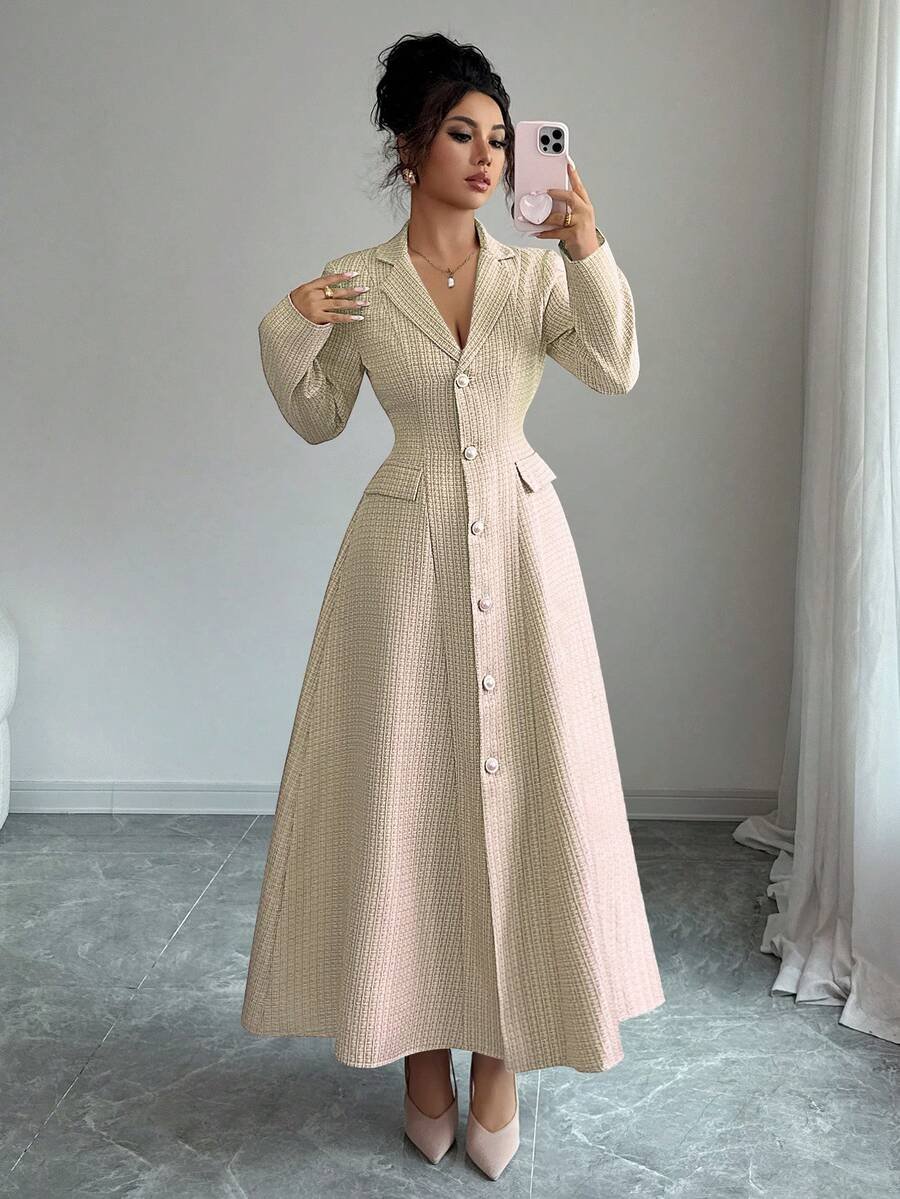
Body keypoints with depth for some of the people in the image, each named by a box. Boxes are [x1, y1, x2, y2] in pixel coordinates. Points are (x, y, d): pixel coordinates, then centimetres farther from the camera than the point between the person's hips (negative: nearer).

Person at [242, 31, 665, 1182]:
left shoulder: (536, 272, 5)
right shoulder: (355, 283, 3)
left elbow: (615, 372, -9)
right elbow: (317, 420, 9)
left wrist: (592, 257, -22)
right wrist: (283, 332, -7)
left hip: (521, 548, 1)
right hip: (406, 554, -1)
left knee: (520, 786, 3)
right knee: (407, 787, 4)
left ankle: (499, 1054, 21)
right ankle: (424, 1041, 25)